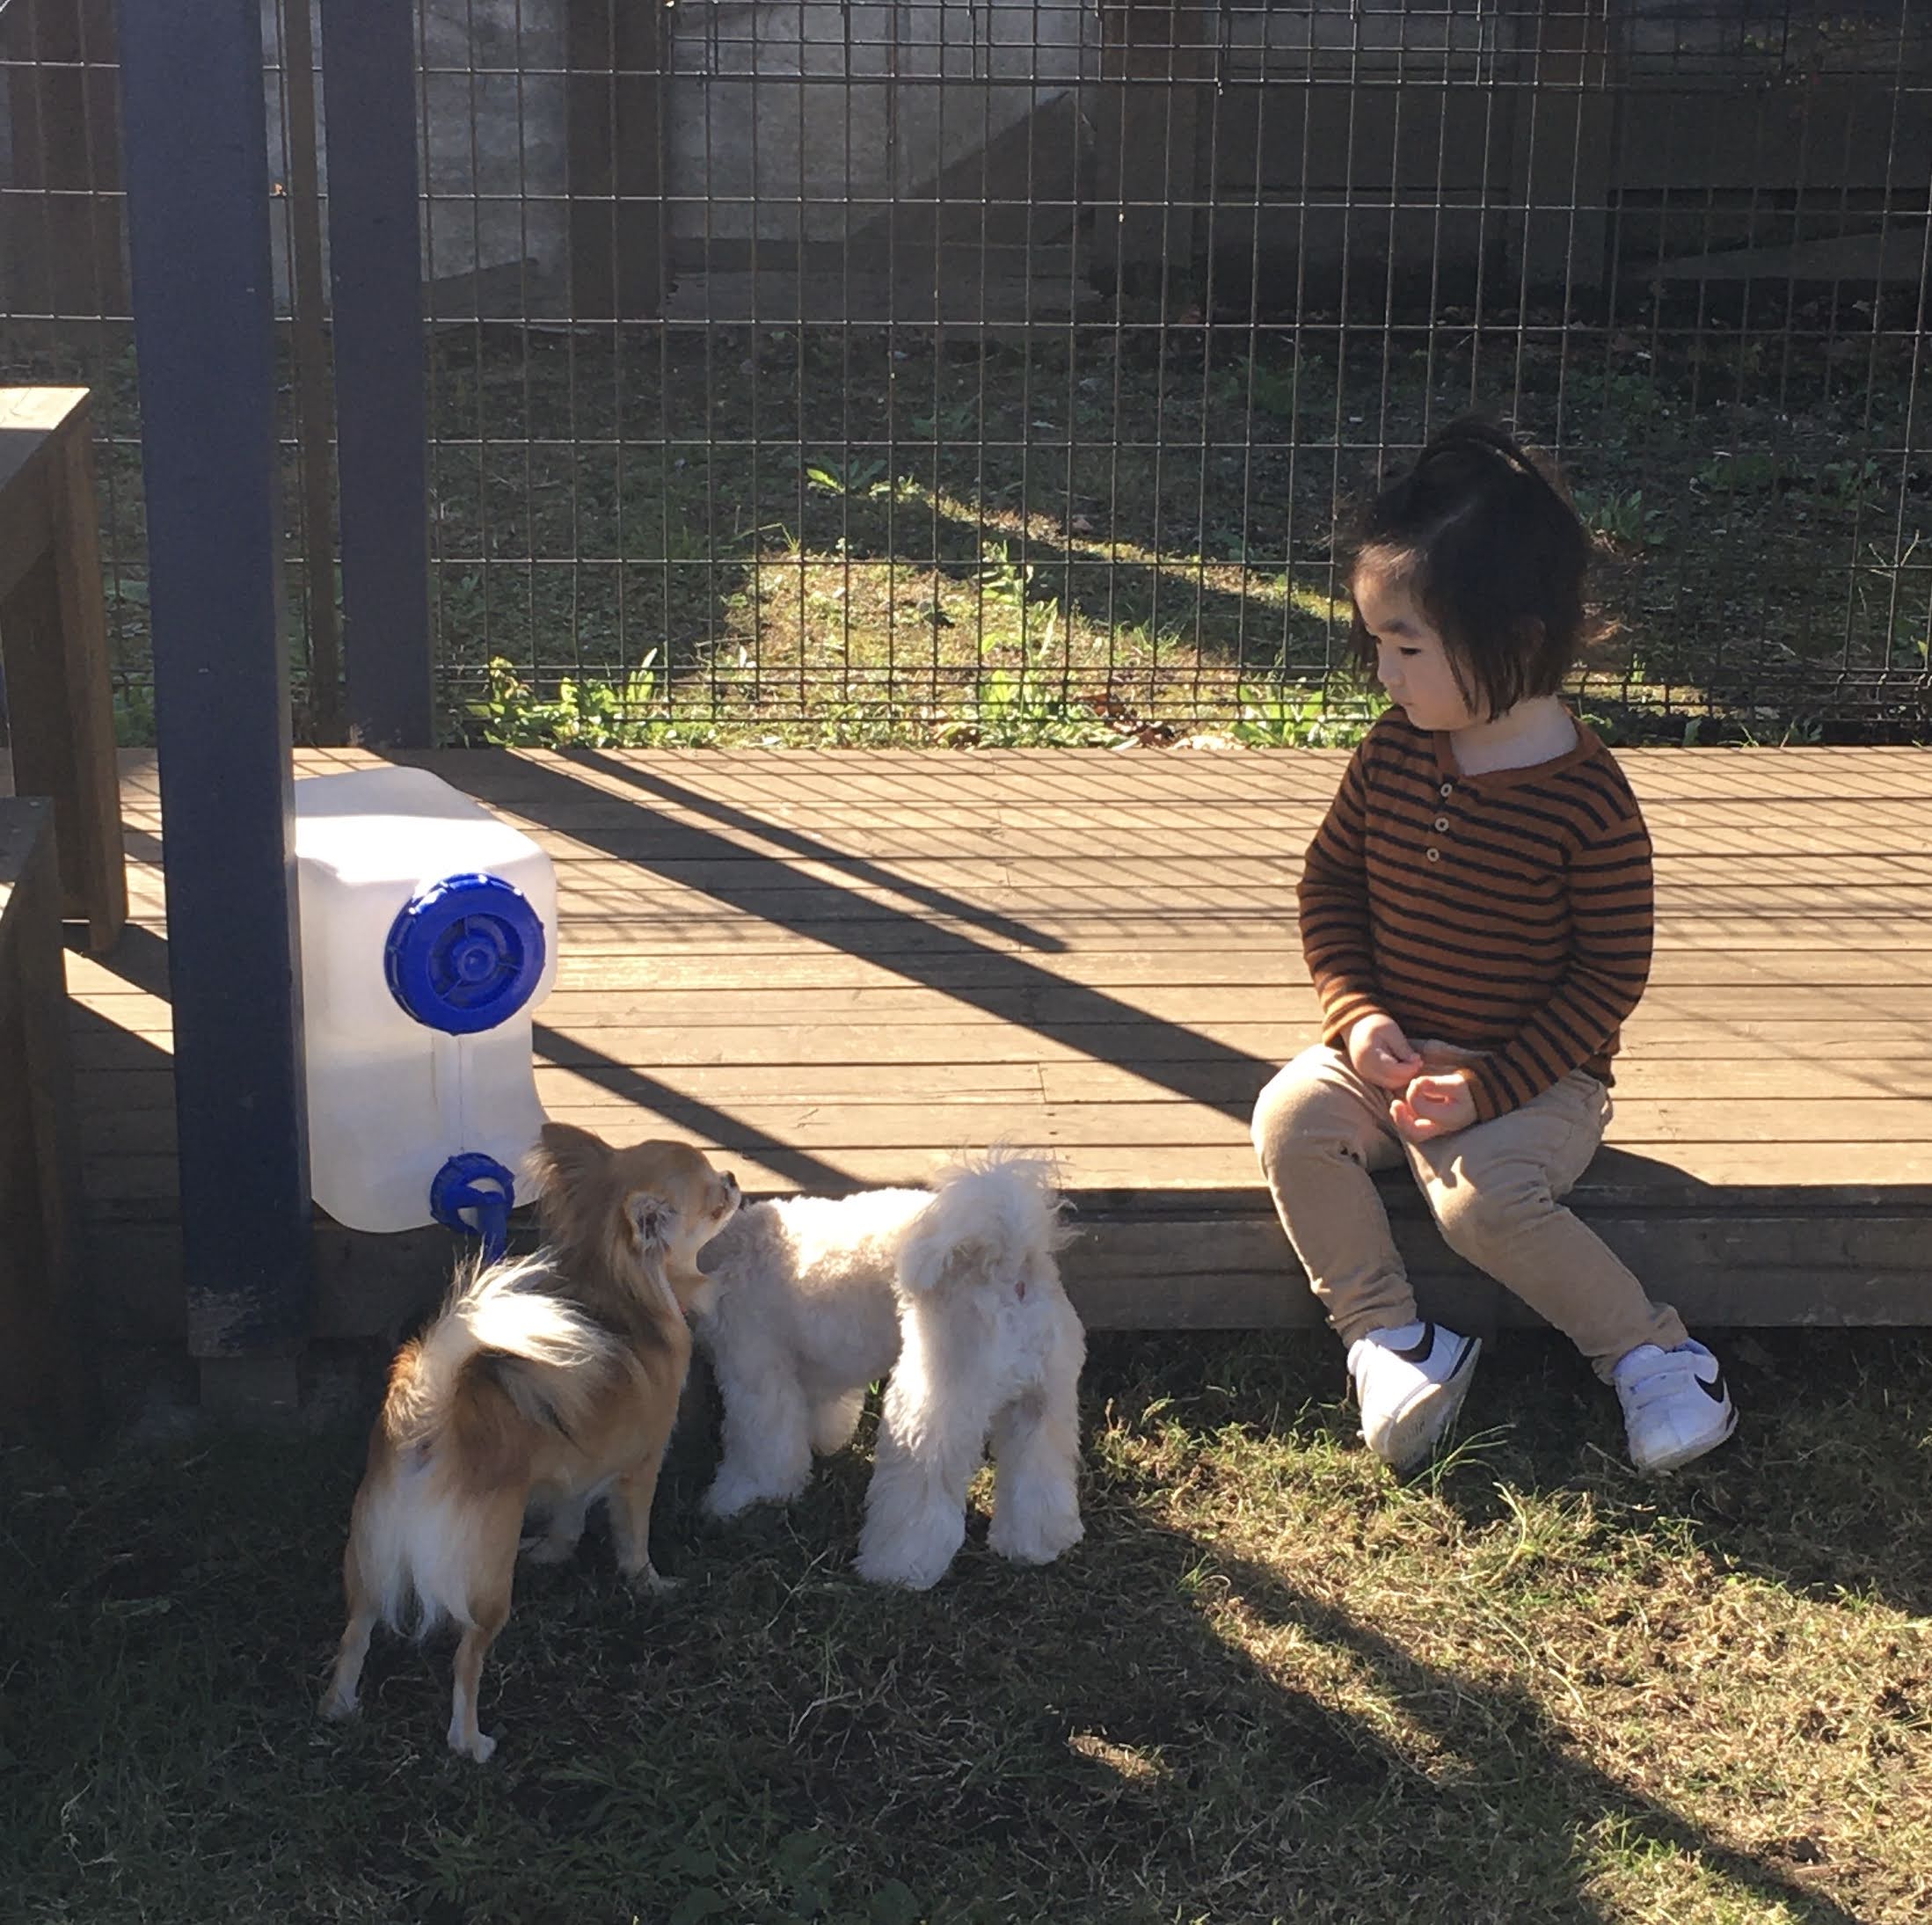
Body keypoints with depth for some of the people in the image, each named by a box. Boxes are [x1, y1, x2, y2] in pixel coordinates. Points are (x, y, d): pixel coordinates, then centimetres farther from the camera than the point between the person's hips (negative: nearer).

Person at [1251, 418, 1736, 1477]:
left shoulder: (1586, 801, -18)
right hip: (1394, 1052, 5)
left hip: (1531, 1074, -5)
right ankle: (1388, 1332, -8)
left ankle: (1653, 1353, -8)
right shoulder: (1396, 751, -2)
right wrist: (1358, 1015, -8)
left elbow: (1612, 972, -13)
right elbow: (1329, 882, 8)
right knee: (1292, 1119, -21)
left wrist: (1491, 1086, -20)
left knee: (1485, 1198, -29)